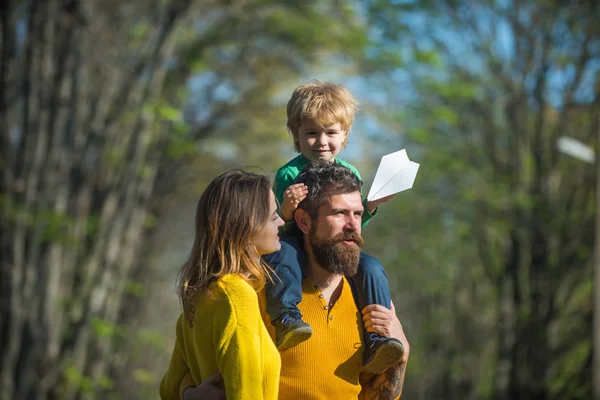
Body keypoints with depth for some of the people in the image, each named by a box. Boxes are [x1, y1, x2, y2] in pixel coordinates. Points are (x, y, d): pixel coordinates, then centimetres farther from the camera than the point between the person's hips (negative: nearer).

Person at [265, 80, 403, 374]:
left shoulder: (350, 174, 6)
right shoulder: (289, 174, -7)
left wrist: (371, 206, -7)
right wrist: (286, 210, -32)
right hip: (299, 248, -3)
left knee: (371, 268, -19)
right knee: (279, 251, -34)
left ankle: (377, 342, -16)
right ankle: (287, 318, -34)